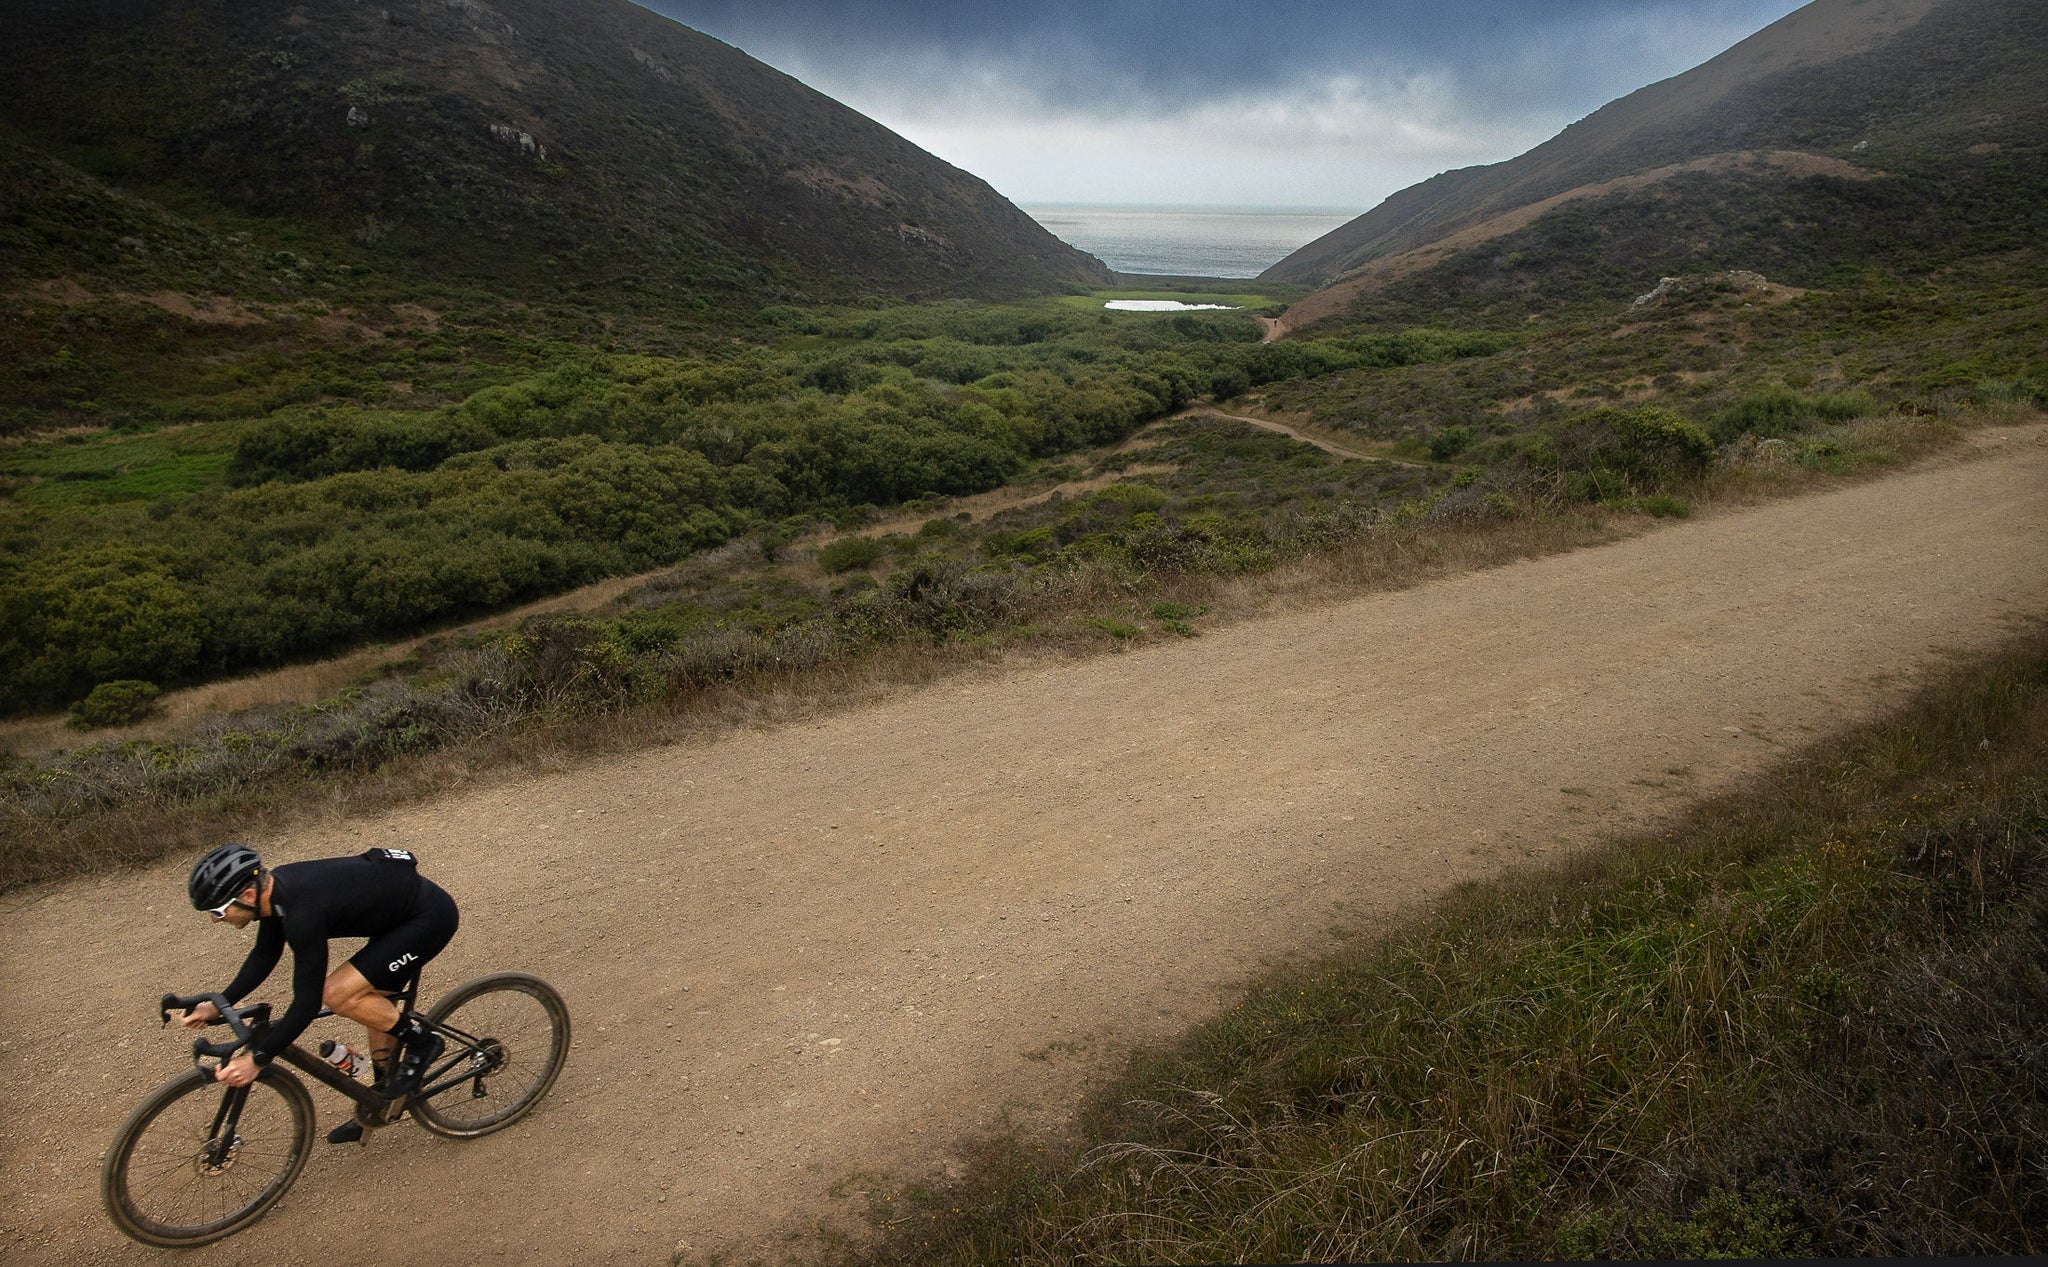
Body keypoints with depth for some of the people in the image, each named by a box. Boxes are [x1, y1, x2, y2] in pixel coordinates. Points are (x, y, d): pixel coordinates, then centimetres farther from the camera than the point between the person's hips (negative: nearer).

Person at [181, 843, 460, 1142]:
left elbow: (308, 1002, -26)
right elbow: (264, 955, 15)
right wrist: (218, 1006, 10)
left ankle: (421, 1041, 2)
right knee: (374, 1004, 17)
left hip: (431, 916, -10)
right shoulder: (274, 887, -3)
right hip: (400, 909, 10)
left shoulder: (303, 912, -30)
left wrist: (256, 1059, -20)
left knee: (337, 994, -16)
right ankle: (386, 1099, 35)